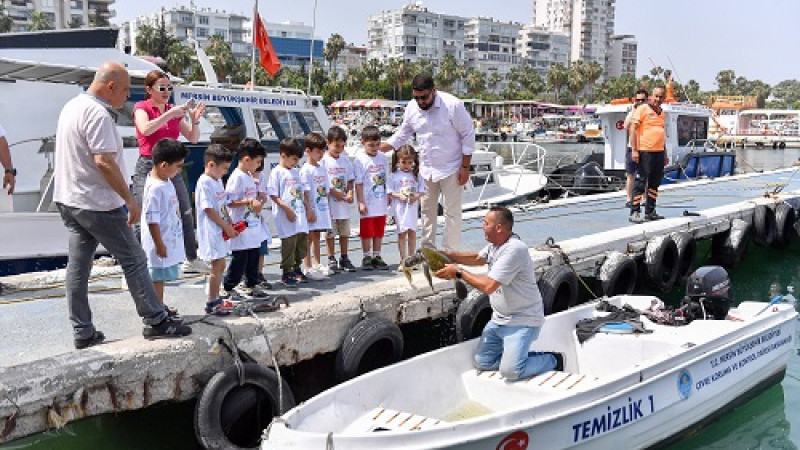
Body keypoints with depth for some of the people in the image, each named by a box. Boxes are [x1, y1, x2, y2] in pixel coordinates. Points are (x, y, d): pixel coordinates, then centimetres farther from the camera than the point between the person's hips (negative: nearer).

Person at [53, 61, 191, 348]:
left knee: (77, 267, 9)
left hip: (68, 200, 10)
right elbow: (104, 161, -25)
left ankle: (83, 332, 16)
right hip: (97, 204, -10)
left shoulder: (72, 106, 14)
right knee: (134, 260, 0)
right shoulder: (97, 114, -18)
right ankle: (155, 321, 6)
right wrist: (130, 200, -19)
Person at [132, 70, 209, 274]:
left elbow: (193, 138, 9)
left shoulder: (174, 111, 12)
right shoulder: (141, 107, -2)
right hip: (148, 167, -6)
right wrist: (170, 114, -28)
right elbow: (145, 129, -24)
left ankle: (191, 259, 25)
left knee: (186, 214, 10)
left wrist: (195, 120, -9)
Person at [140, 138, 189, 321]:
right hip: (160, 243, -10)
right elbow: (152, 220, -23)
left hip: (170, 239, 10)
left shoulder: (166, 181, 7)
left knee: (161, 277, 21)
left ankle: (160, 306, 34)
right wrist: (159, 245, -20)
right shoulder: (155, 188, -24)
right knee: (157, 277, 2)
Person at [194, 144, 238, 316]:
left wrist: (231, 224, 8)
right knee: (217, 266, -5)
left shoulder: (218, 180, 12)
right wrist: (227, 227, -16)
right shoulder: (204, 183, -17)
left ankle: (216, 298, 26)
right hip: (211, 231, -9)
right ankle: (211, 303, 3)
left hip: (221, 231, 10)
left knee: (220, 265, 15)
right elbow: (209, 210, -20)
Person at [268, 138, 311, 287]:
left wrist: (308, 208, 15)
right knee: (289, 244, -3)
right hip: (286, 218, -7)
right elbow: (273, 195, -13)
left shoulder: (295, 172, 15)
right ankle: (286, 273, 9)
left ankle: (296, 269, 29)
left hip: (300, 215, 7)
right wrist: (287, 209, -19)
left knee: (302, 243, 12)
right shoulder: (277, 172, -8)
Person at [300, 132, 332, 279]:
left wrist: (328, 208, 14)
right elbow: (305, 193, -15)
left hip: (322, 209, 7)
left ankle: (317, 264, 22)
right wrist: (309, 211, -19)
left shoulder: (322, 168, 11)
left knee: (317, 237, 15)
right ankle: (308, 268, 4)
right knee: (309, 238, -1)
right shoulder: (306, 170, -12)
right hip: (312, 209, -7)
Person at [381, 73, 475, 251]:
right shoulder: (412, 108, -3)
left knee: (452, 211, -1)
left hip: (451, 168, -5)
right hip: (426, 169, 5)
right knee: (427, 210, 13)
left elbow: (468, 135, -11)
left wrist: (465, 167, -12)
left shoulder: (452, 105, -19)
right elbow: (402, 134, 12)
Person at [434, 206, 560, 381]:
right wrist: (445, 254, 10)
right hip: (499, 319, 9)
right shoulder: (495, 244, 4)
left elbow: (488, 286, -28)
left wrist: (458, 272, -18)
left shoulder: (514, 250, -26)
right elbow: (476, 258, 23)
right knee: (482, 363, 3)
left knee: (510, 371, -20)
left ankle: (552, 360, 5)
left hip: (522, 320, -9)